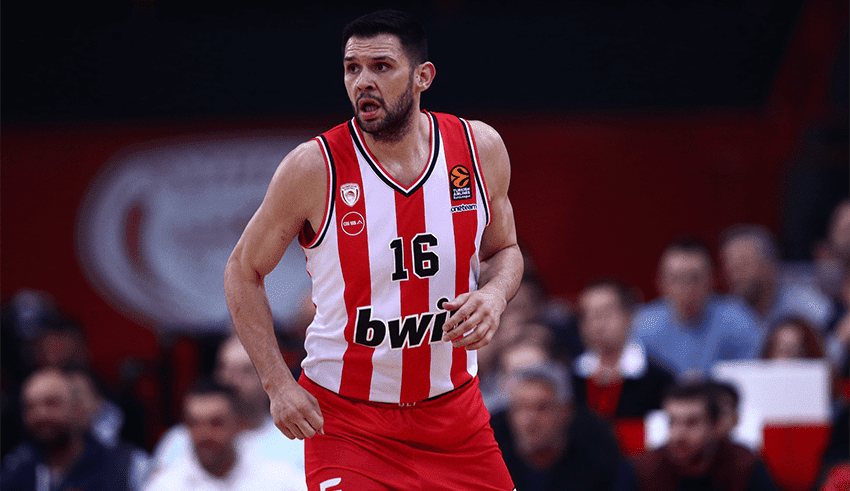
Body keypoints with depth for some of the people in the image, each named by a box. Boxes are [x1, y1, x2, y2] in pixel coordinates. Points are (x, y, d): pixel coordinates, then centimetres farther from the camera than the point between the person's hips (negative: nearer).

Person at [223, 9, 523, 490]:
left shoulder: (480, 148, -3)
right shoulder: (314, 168, -13)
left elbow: (503, 250, 14)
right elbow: (244, 271, -1)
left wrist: (494, 294, -10)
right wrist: (278, 384, -11)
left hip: (453, 412, 4)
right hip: (347, 422, -4)